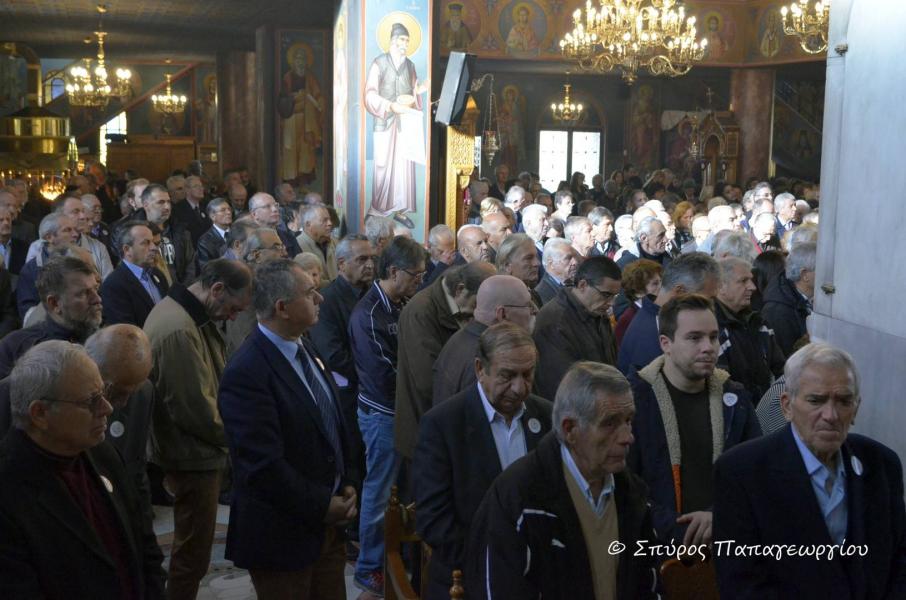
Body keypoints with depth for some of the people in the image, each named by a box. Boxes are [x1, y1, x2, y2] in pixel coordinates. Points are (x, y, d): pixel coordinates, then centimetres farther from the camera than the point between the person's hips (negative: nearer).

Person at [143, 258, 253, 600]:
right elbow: (196, 410, -25)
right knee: (193, 552, 5)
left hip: (192, 450, 10)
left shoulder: (182, 312, 5)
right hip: (193, 457, -10)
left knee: (191, 545, 23)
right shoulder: (179, 331, -27)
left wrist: (227, 434, 4)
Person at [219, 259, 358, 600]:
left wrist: (348, 483, 3)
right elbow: (264, 467, -25)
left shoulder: (304, 349, 5)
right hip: (283, 535, -8)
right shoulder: (247, 373, -23)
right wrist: (322, 506, -15)